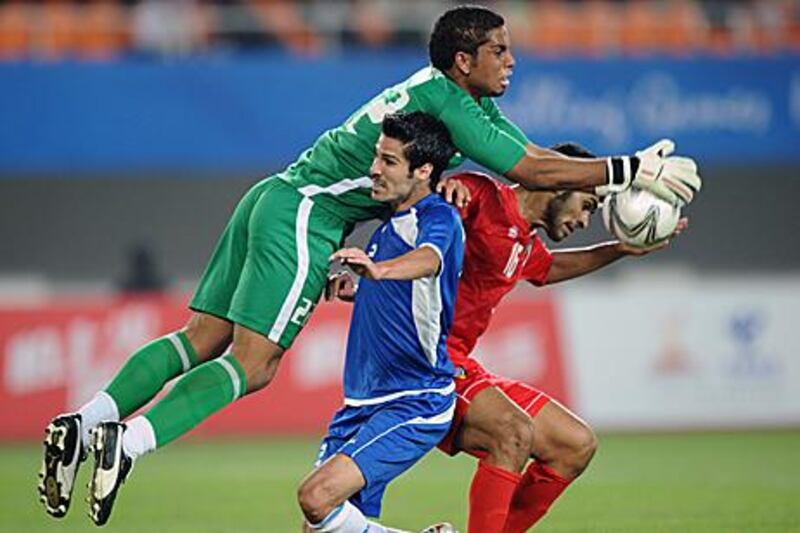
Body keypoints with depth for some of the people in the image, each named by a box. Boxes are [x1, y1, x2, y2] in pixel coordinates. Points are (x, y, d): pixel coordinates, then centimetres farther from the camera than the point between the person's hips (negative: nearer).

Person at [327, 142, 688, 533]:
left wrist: (622, 249, 36)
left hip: (460, 367, 10)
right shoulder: (480, 194, -10)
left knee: (577, 445, 8)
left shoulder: (527, 246, 18)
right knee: (514, 432, -31)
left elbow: (550, 267, 42)